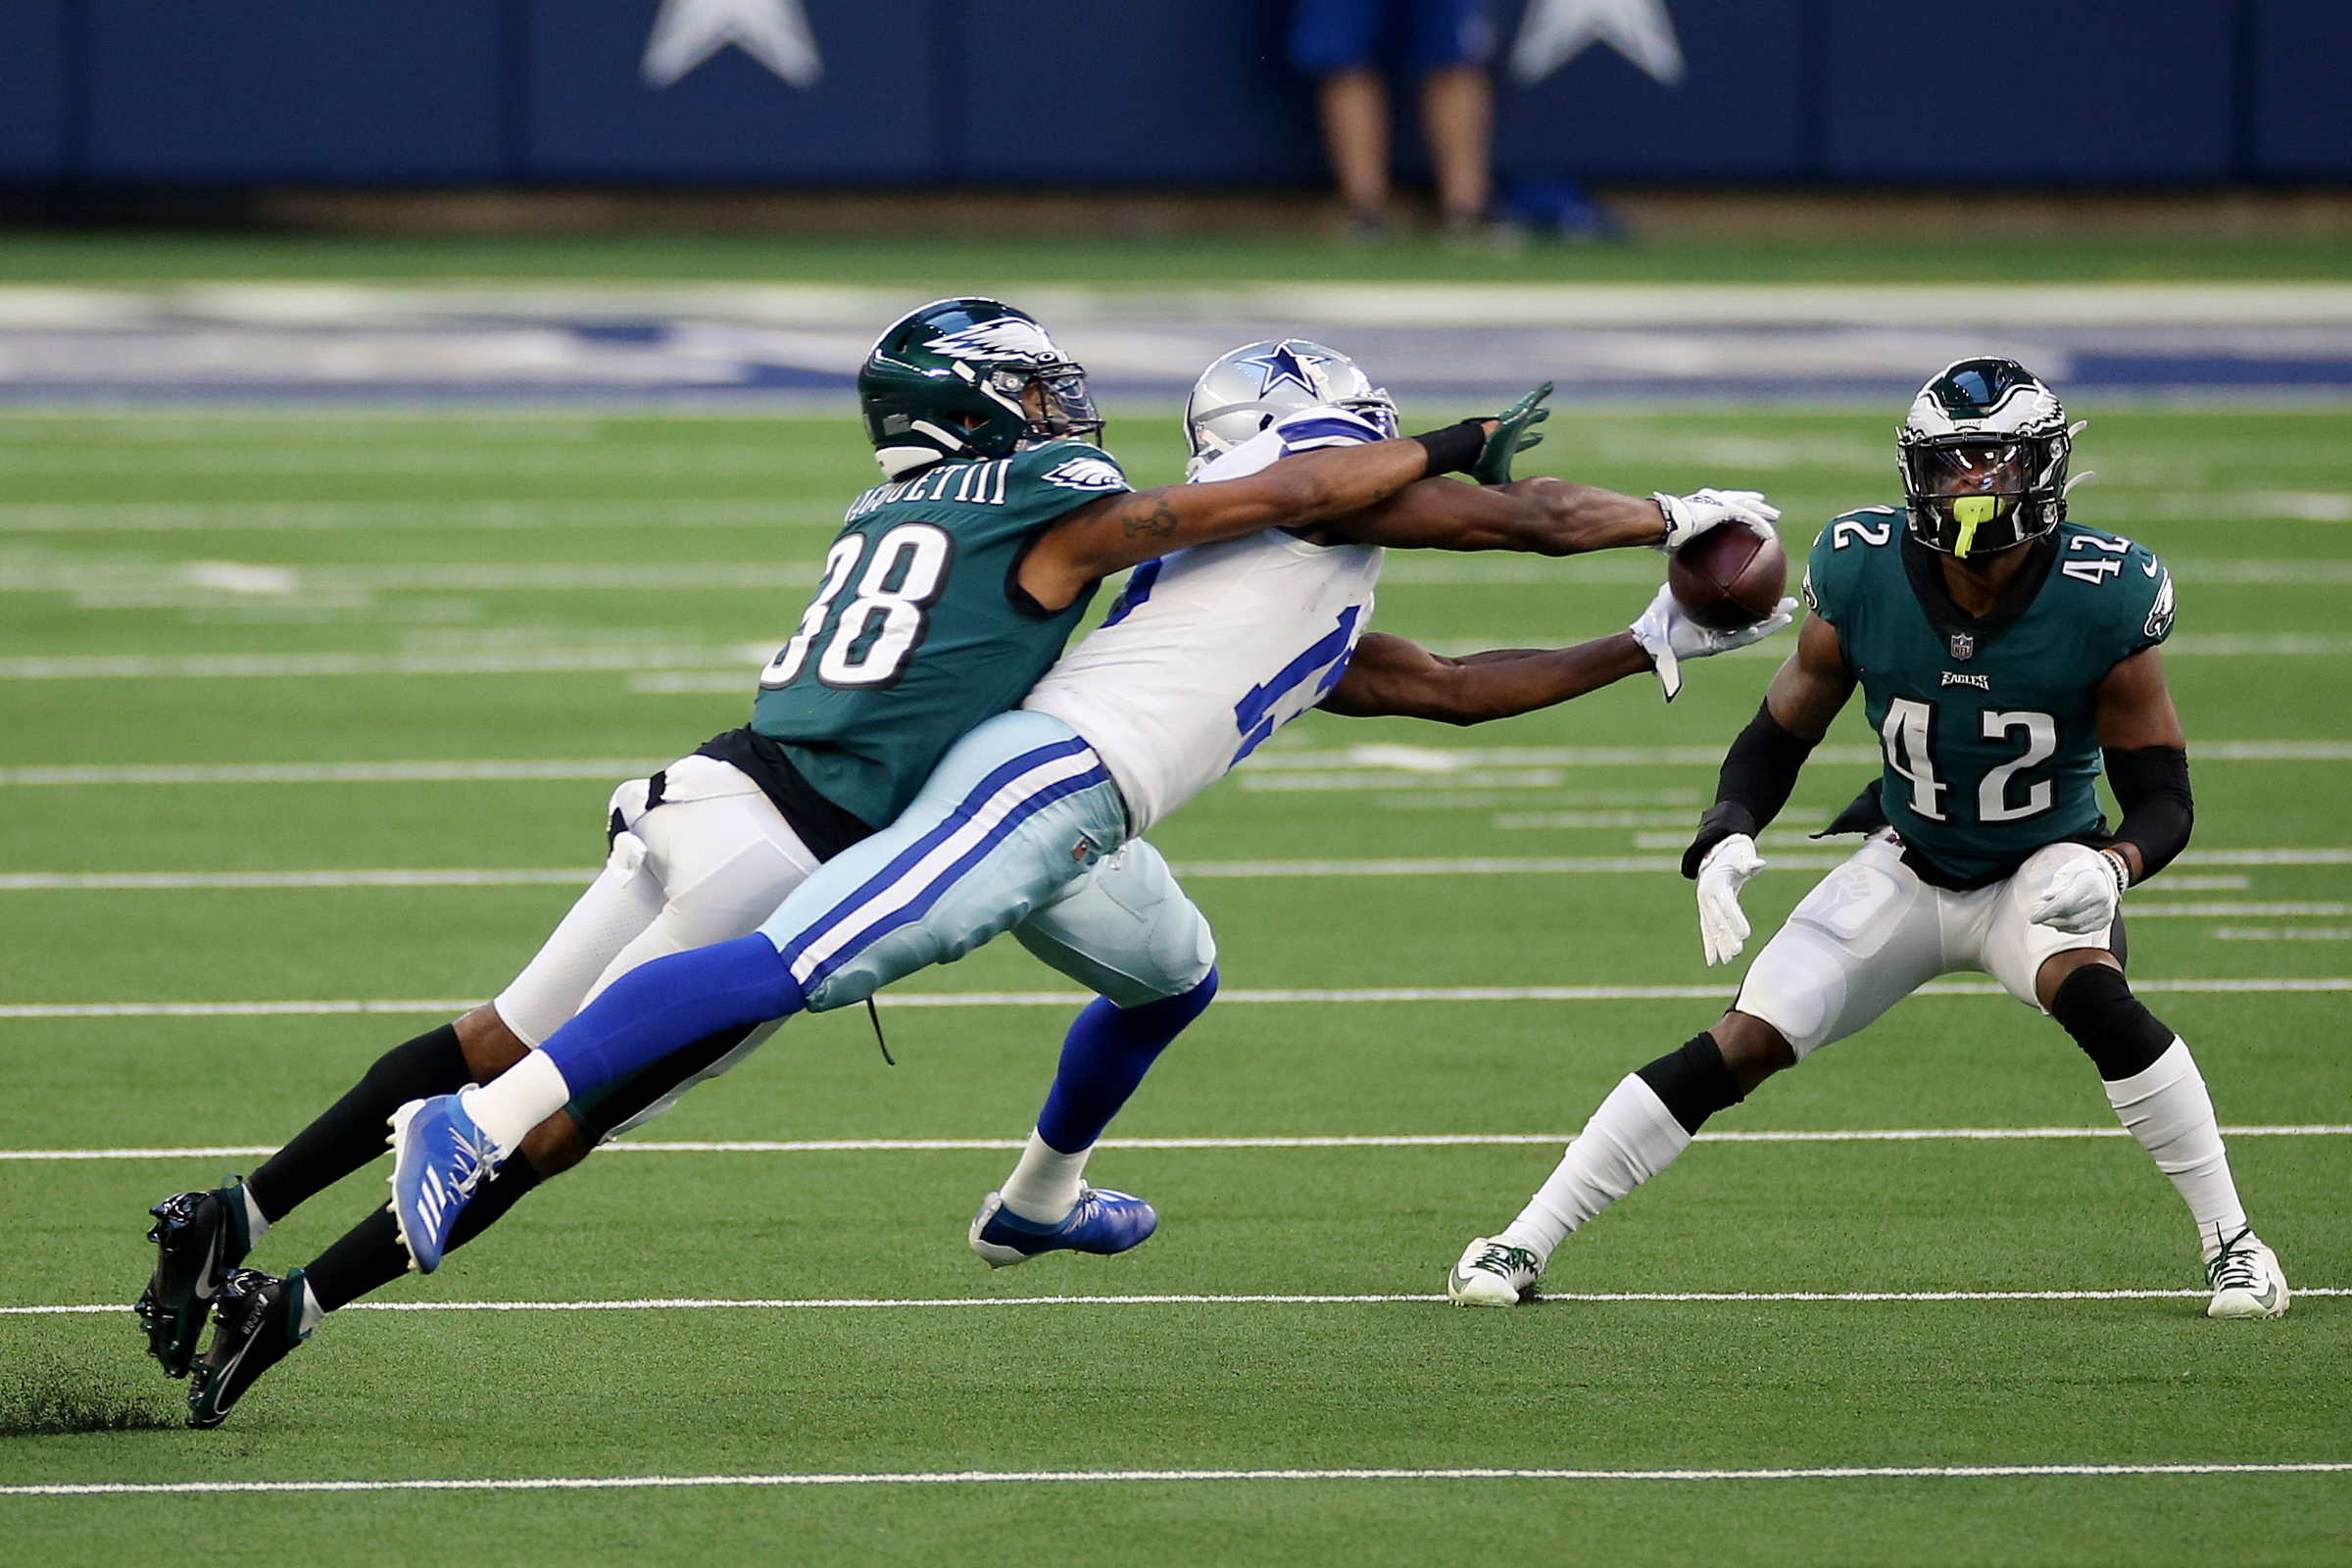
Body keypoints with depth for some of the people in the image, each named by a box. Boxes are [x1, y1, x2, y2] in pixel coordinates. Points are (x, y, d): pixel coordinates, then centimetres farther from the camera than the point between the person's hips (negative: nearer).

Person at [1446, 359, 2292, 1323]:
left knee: (2091, 994, -33)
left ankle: (2231, 1243, -17)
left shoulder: (2102, 600, -23)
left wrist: (2111, 867, -37)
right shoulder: (1863, 575, -19)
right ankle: (1524, 1243, 0)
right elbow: (1779, 736, -4)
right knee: (1744, 1046, -10)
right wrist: (1725, 839, -23)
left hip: (2043, 872, -2)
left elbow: (2162, 798, -15)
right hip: (1907, 872, 2)